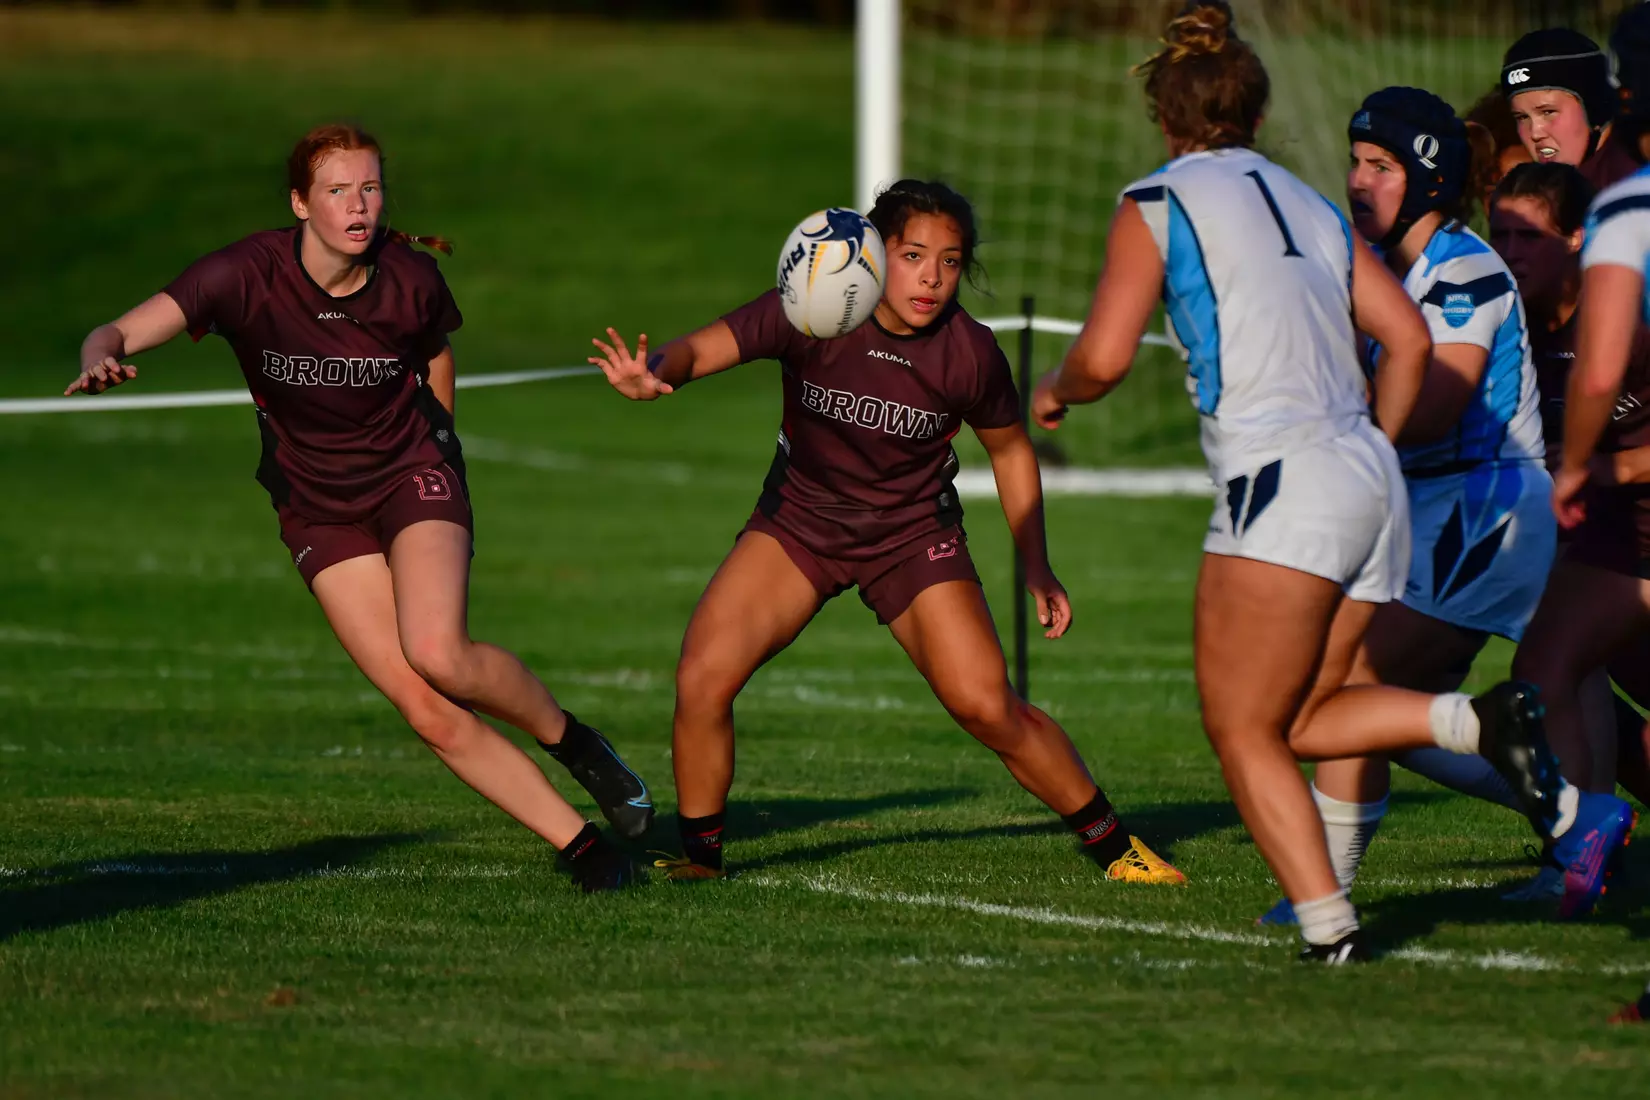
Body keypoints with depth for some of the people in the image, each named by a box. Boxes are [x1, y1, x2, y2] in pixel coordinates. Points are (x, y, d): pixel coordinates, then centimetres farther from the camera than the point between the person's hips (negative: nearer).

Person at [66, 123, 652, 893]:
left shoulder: (411, 280, -13)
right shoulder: (247, 275, -18)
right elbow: (122, 331, -26)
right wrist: (101, 359, -49)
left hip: (413, 478, -1)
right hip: (319, 508, 1)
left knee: (438, 654, -28)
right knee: (426, 712, -11)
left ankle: (570, 741, 1)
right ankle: (580, 845, -1)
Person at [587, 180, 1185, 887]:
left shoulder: (968, 353, -18)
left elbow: (1011, 451, 0)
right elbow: (700, 350, -24)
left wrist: (1037, 569, 2)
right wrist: (656, 373, -48)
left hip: (914, 535, -1)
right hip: (798, 522, 1)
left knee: (988, 709, -11)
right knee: (701, 682, -15)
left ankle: (1112, 842, 10)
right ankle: (699, 856, 7)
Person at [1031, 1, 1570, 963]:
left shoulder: (1159, 203, 2)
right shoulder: (1315, 208, 20)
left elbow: (1106, 356, -6)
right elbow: (1410, 340, 14)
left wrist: (1055, 392, 15)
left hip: (1283, 484, -7)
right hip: (1373, 483, 7)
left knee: (1243, 731, -1)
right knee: (1298, 721, 12)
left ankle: (1332, 930, -13)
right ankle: (1483, 719, -9)